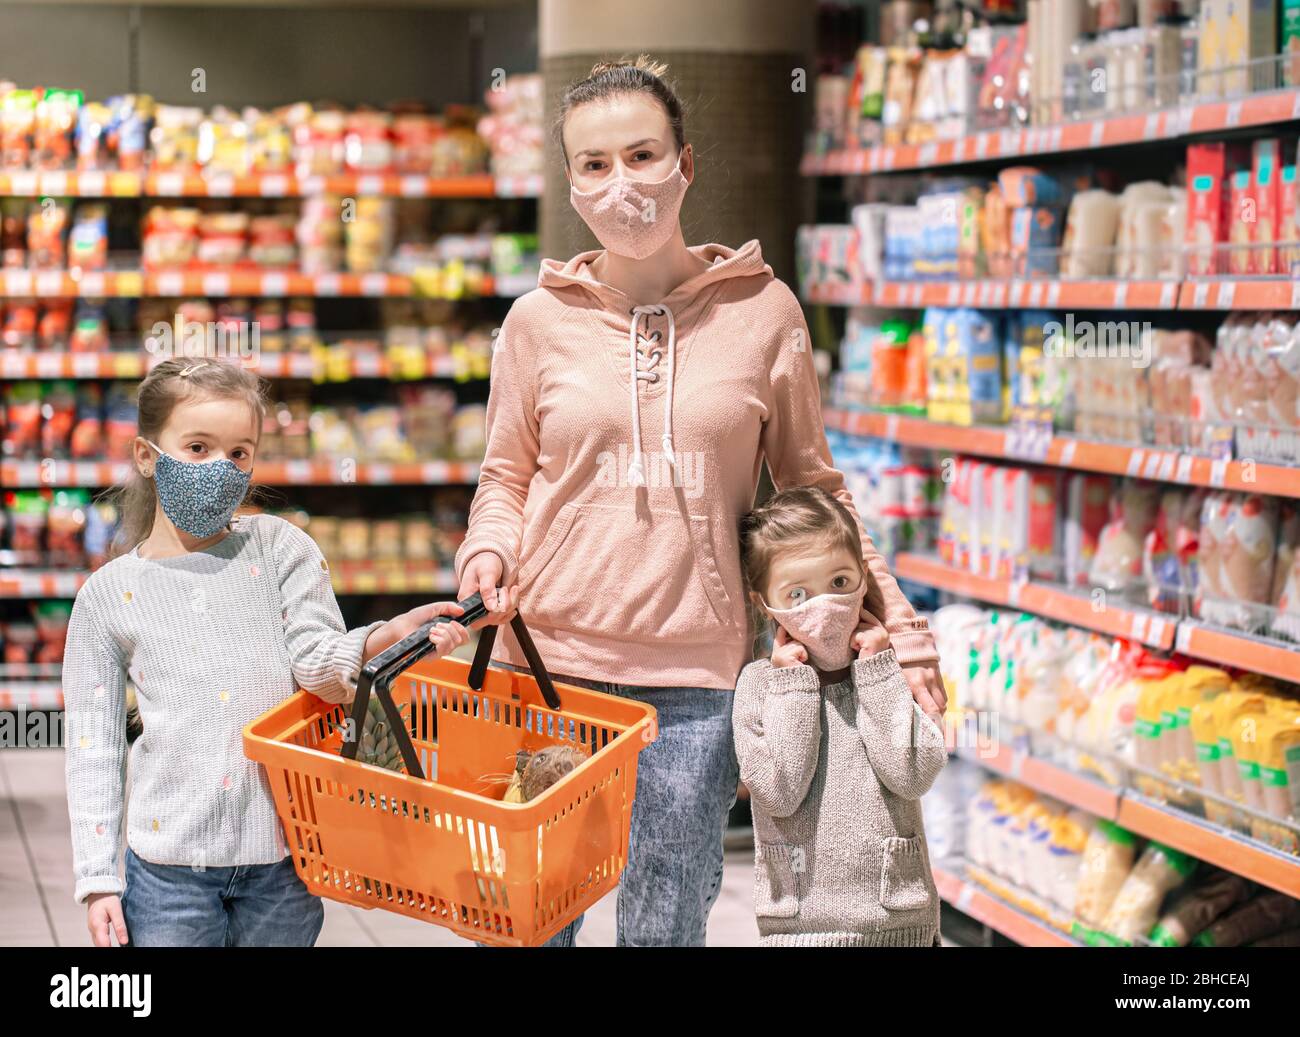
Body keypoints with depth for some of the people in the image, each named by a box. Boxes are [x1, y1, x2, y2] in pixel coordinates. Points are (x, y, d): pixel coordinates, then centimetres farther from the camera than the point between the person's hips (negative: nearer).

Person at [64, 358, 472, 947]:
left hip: (282, 856, 1)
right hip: (169, 863, -1)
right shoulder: (107, 595, 4)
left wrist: (378, 643, -28)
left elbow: (319, 666, -6)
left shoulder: (280, 549, 5)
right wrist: (97, 881, -1)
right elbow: (92, 748, 5)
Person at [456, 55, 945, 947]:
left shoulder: (762, 311, 1)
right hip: (549, 668, 1)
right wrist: (489, 550, -9)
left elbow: (813, 485, 10)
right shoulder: (541, 319, 2)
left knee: (666, 926, 7)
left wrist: (900, 630, 4)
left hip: (696, 682, 0)